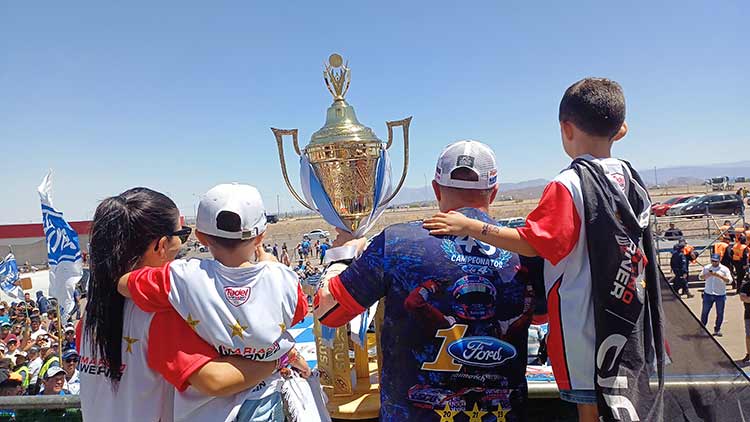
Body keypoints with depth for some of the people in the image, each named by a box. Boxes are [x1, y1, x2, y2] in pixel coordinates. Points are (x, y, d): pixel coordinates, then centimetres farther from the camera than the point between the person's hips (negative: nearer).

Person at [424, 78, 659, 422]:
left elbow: (531, 243, -23)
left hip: (584, 322, -8)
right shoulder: (631, 178, 5)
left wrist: (469, 226, -20)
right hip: (627, 316, 8)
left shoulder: (569, 185, -18)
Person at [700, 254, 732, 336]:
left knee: (720, 313, 7)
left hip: (720, 295, -1)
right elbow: (701, 277, 8)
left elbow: (729, 280, -14)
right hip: (708, 294, 2)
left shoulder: (724, 269, -6)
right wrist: (707, 275, -13)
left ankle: (717, 329, 22)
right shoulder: (706, 268, 2)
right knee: (704, 312, 9)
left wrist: (719, 275, -28)